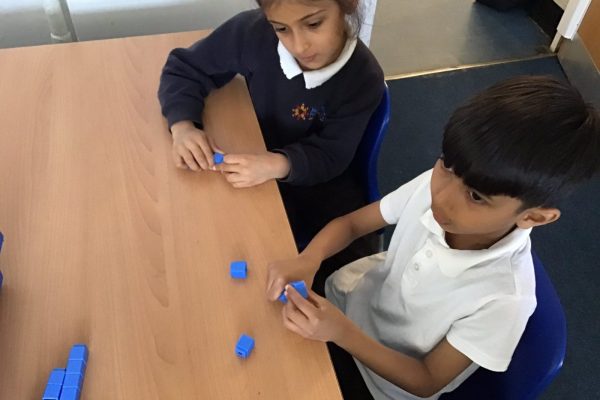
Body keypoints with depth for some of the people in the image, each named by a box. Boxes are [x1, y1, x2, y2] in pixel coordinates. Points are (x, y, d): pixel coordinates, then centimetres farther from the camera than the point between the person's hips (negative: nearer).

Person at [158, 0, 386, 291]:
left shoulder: (363, 79, -24)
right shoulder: (254, 31, -24)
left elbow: (331, 155, -21)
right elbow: (184, 68, -10)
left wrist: (278, 164, -43)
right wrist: (183, 126, -30)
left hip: (317, 179, -1)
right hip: (251, 164, 1)